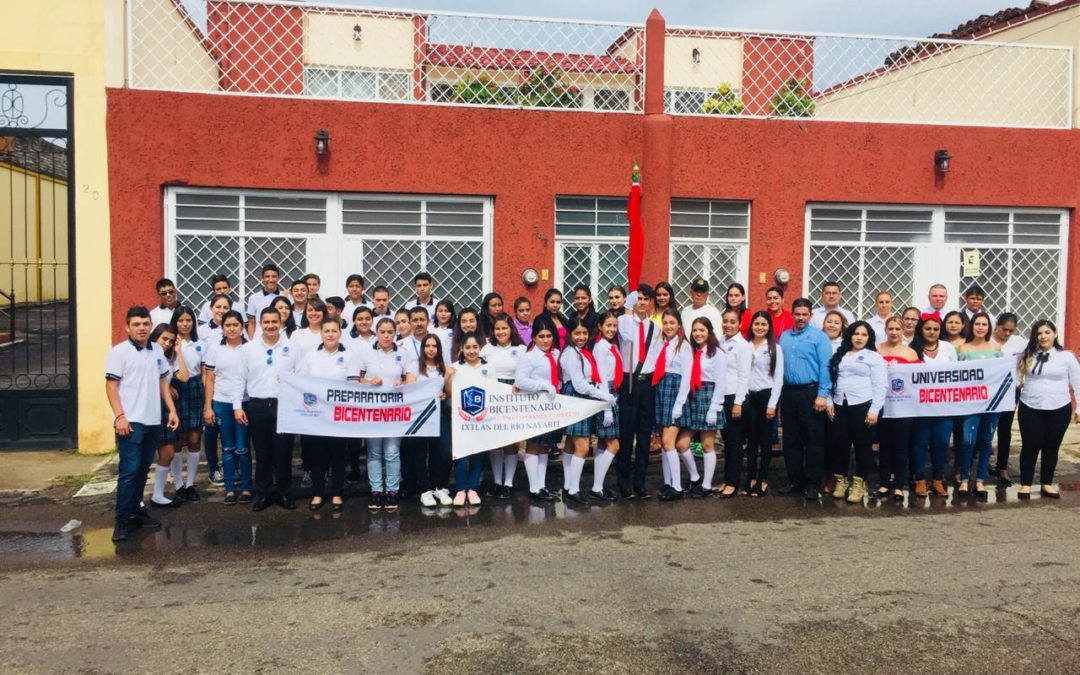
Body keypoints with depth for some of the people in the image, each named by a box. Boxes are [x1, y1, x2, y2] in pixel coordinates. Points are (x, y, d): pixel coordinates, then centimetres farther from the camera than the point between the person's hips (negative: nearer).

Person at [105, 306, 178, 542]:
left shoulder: (157, 351, 11)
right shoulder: (119, 351, -6)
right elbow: (111, 386, -9)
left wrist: (172, 410, 10)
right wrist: (119, 416, -18)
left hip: (153, 421, 6)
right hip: (130, 421, -6)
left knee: (142, 470, 13)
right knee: (128, 472, -7)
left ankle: (135, 511, 23)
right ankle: (122, 520, 0)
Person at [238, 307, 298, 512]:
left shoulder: (291, 348, 2)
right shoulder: (248, 349, 4)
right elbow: (240, 379, 6)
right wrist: (238, 407, 1)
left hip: (284, 405, -1)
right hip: (257, 406, 1)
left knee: (283, 451, 4)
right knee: (262, 452, 8)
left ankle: (283, 492, 17)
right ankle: (264, 493, 19)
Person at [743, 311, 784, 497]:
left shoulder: (775, 348, 0)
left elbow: (778, 379, -3)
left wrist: (772, 404, -9)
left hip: (767, 396, -2)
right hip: (749, 397, 2)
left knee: (765, 439, 4)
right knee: (751, 439, 6)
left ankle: (763, 480, 11)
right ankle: (751, 479, 13)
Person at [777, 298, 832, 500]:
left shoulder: (819, 337, -4)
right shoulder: (783, 337, 12)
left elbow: (825, 367, -10)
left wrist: (822, 395, -15)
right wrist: (779, 391, 6)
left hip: (810, 393, -5)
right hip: (788, 393, 5)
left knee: (813, 439, 0)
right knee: (791, 439, 10)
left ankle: (812, 483, 8)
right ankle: (795, 480, 20)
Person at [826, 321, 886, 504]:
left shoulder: (874, 357, 1)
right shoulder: (839, 356, 17)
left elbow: (879, 386, -5)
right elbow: (831, 380, 16)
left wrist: (874, 410, -12)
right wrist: (829, 402, 5)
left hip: (863, 406, -4)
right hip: (840, 406, 4)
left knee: (862, 446, 2)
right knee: (839, 445, 4)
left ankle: (859, 483, 11)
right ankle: (841, 481, 18)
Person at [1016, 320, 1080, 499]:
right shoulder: (1027, 356, 2)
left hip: (1059, 410, 0)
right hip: (1030, 409, 0)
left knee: (1051, 447, 10)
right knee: (1030, 447, 3)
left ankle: (1047, 484, 24)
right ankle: (1025, 484, 15)